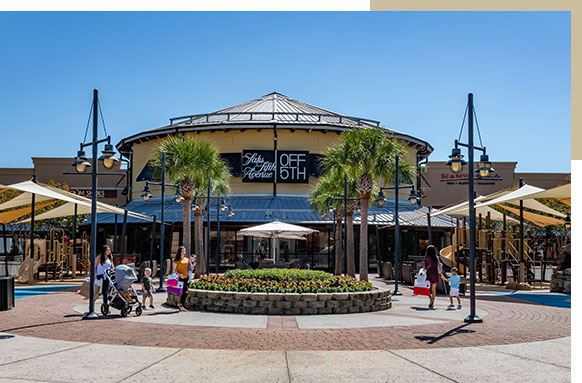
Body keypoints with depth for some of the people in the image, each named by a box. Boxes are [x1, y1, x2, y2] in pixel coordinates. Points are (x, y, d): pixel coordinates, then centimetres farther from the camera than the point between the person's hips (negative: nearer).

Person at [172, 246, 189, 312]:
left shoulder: (187, 260, 13)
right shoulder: (176, 260, -1)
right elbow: (174, 270, -3)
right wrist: (179, 274, -19)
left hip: (186, 278, 5)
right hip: (180, 278, -5)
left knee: (184, 292, 3)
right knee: (185, 291, -15)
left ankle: (181, 306, 11)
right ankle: (180, 305, -4)